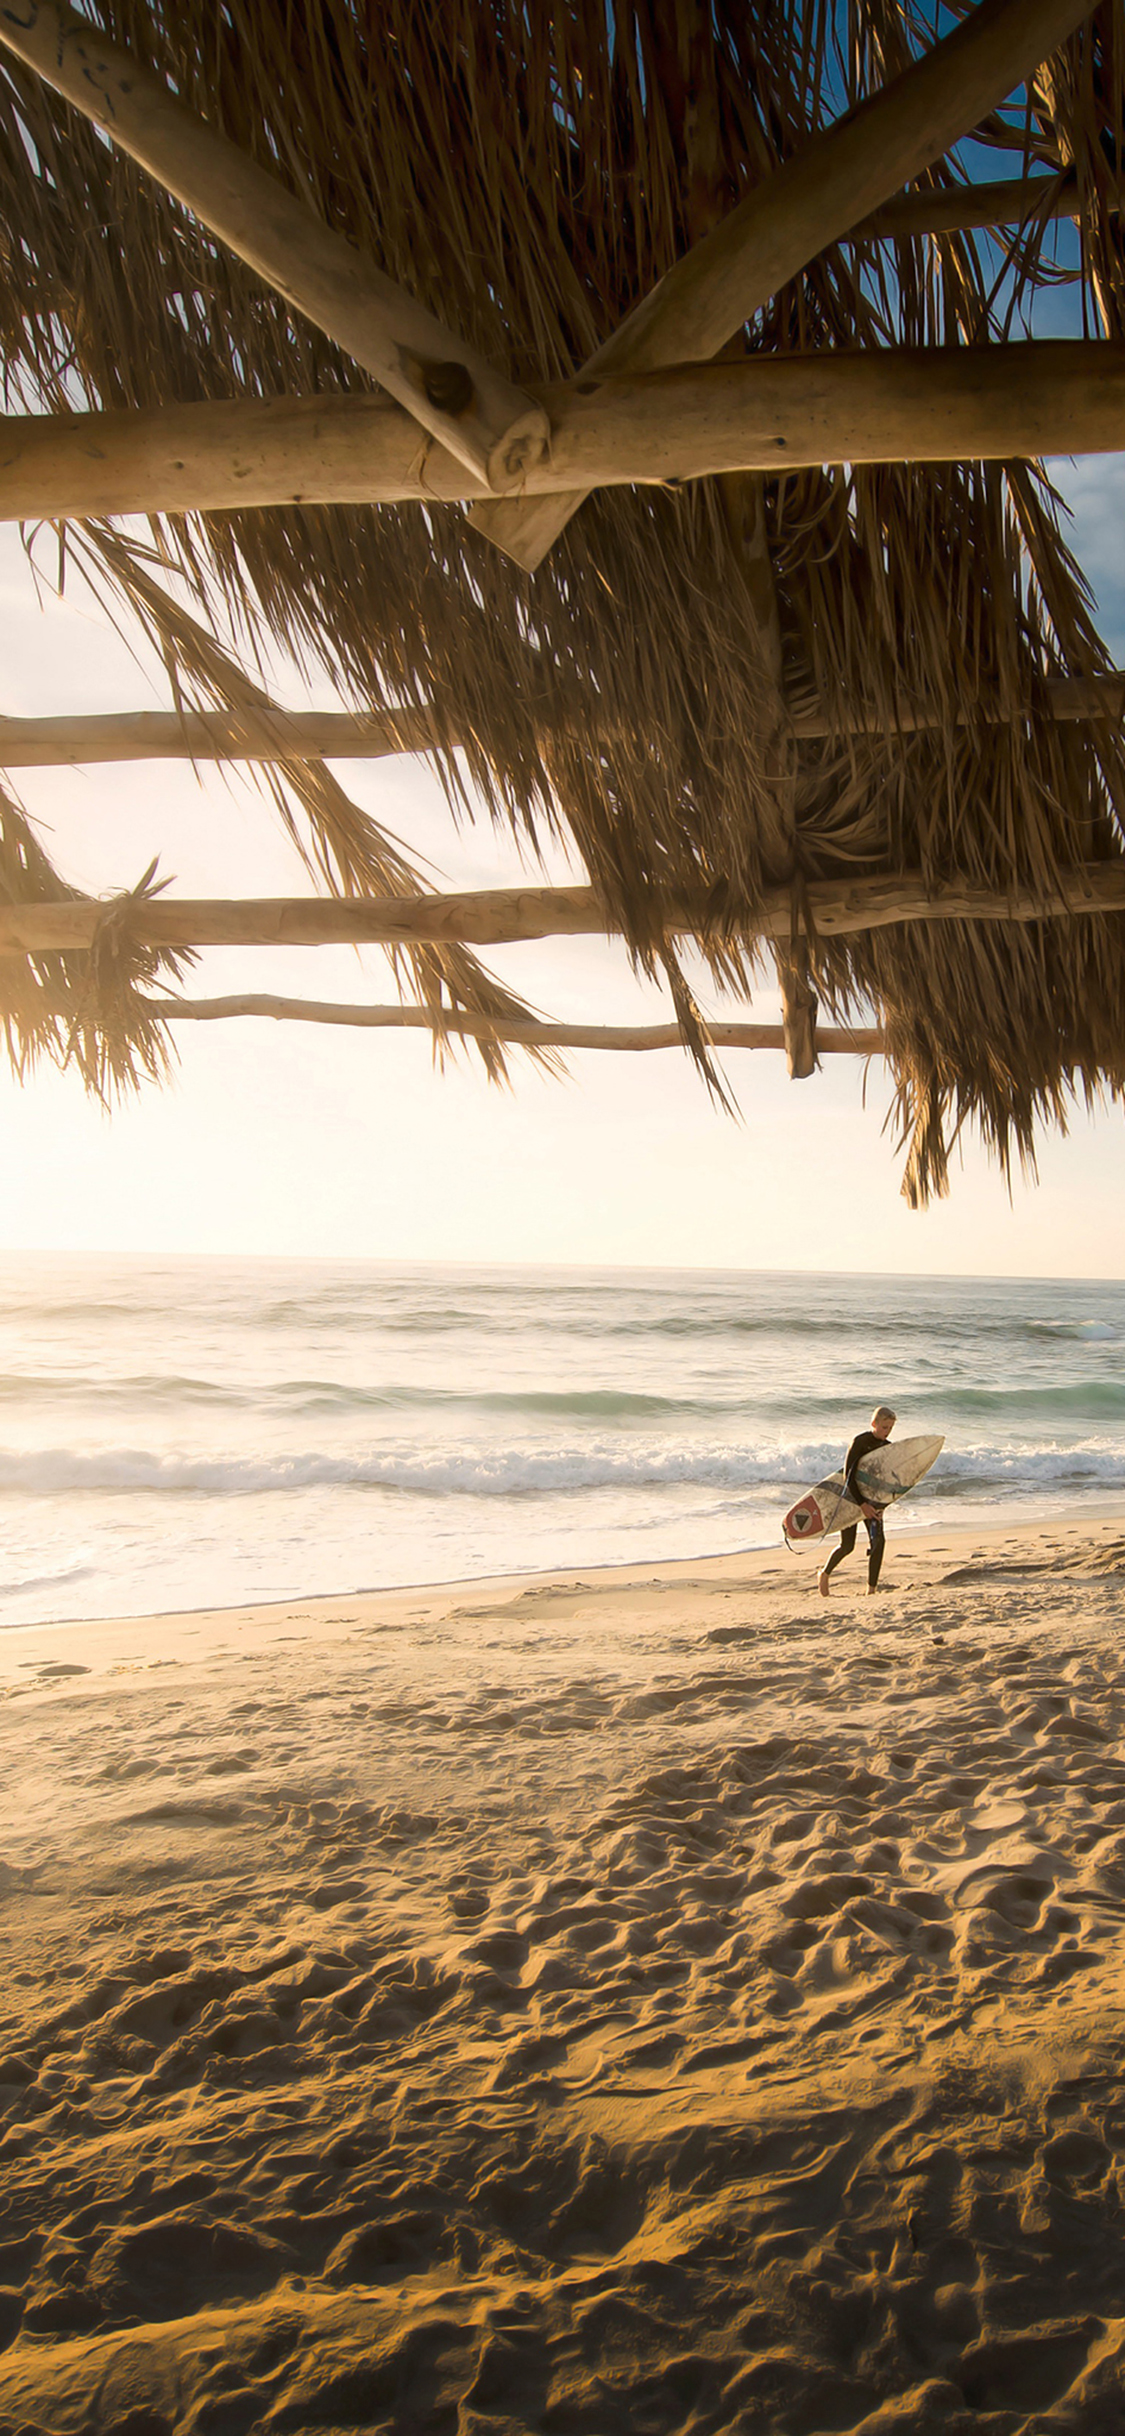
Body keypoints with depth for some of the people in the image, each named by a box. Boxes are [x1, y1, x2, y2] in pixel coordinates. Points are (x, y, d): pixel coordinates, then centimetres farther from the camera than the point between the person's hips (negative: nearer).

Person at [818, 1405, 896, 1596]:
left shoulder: (887, 1447, 0)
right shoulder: (860, 1442, -19)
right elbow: (848, 1475, -23)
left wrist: (882, 1505, -10)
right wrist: (862, 1504, -28)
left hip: (871, 1498, 6)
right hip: (851, 1496, -6)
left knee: (878, 1541, -9)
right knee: (847, 1545, -4)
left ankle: (871, 1589, -1)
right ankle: (824, 1574, 23)